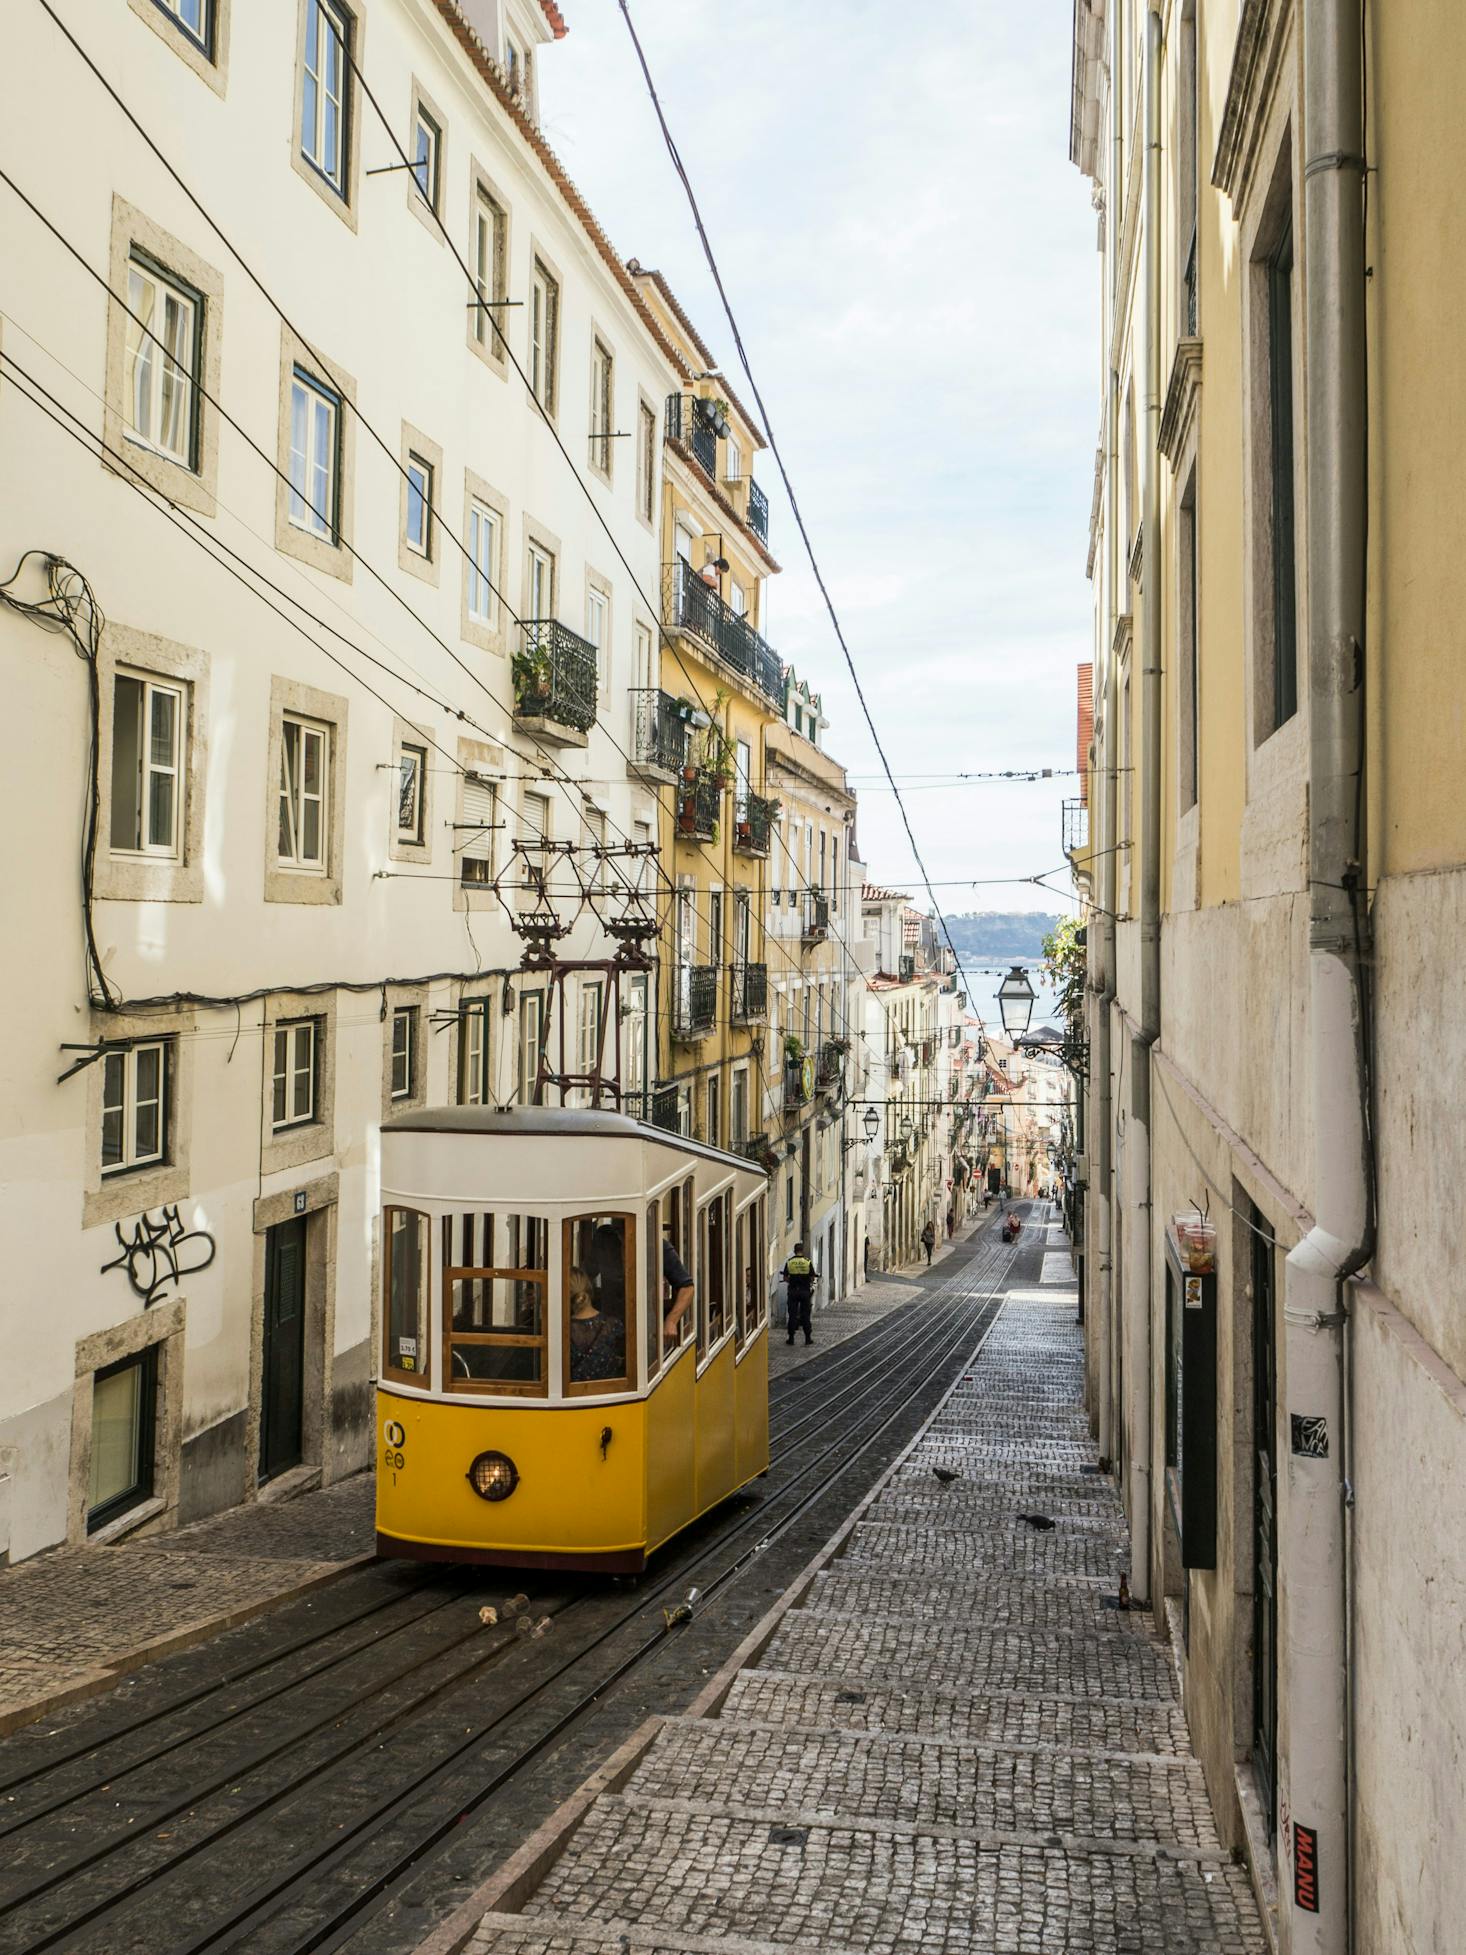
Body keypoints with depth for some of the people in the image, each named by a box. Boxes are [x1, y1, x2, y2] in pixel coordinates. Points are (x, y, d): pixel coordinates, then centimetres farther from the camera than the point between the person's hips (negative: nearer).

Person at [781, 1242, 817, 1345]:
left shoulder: (789, 1262, -2)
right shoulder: (807, 1262, -5)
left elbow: (785, 1278, -1)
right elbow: (812, 1278, -3)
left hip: (793, 1290, 1)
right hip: (805, 1290, 0)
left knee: (792, 1314, 5)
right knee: (805, 1314, 6)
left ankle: (791, 1337, 5)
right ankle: (808, 1338, 8)